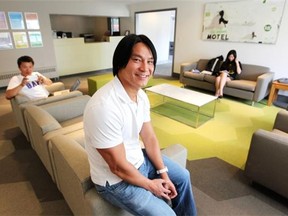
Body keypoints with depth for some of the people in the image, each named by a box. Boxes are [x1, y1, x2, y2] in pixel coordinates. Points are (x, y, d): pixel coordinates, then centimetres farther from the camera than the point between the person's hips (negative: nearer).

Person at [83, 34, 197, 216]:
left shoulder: (141, 95, -6)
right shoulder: (104, 107, -35)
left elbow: (150, 138, 2)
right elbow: (119, 166, -27)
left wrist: (164, 174, -2)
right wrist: (151, 185, -11)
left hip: (139, 159, 8)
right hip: (115, 180, -8)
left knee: (182, 177, 19)